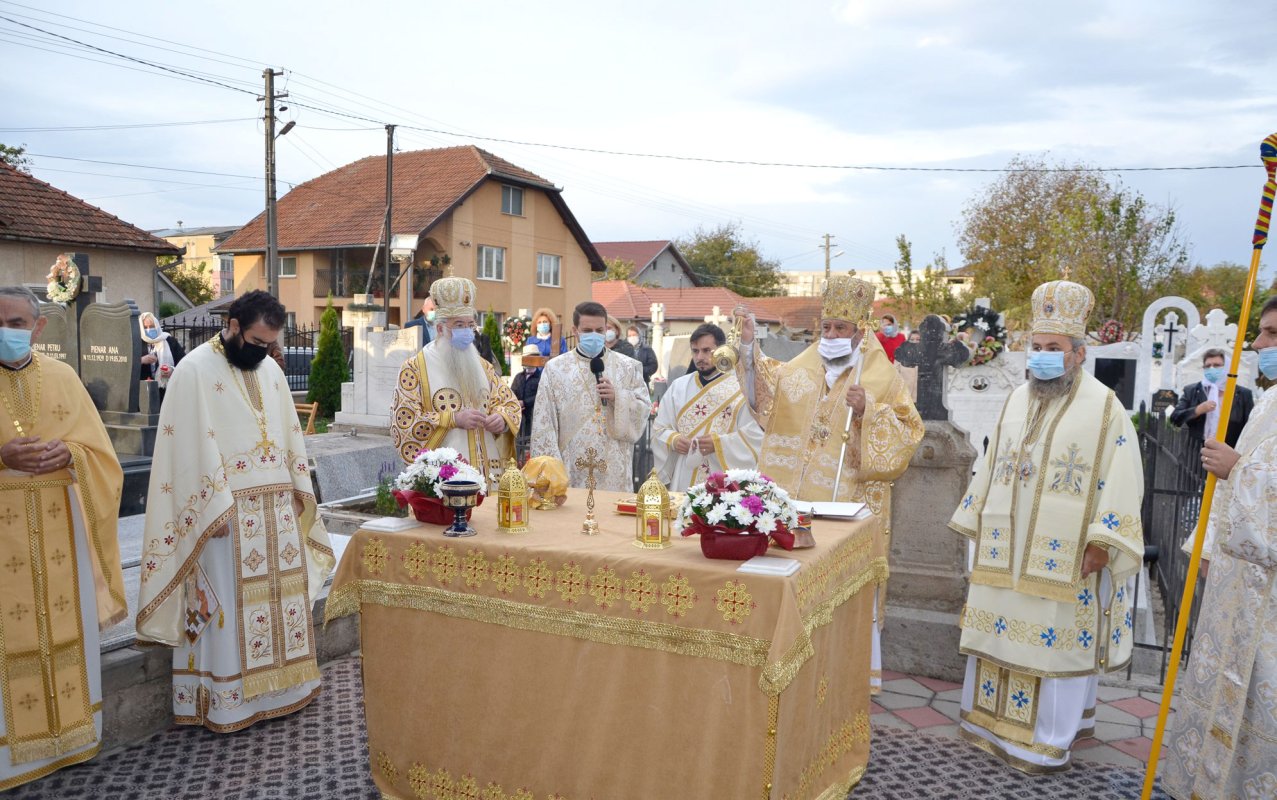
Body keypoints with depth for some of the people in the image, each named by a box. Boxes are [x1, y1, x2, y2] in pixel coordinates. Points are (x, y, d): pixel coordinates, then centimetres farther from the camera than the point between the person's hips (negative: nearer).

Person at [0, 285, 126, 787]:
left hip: (59, 526, 3)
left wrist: (69, 453, -13)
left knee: (66, 627, 9)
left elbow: (99, 450, 7)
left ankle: (69, 734, 22)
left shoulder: (64, 377, 6)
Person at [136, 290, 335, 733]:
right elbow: (191, 444, -16)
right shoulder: (195, 369, -10)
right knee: (230, 604, -1)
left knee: (280, 596, 12)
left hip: (277, 507, 7)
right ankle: (228, 700, 10)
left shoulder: (270, 369, 11)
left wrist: (298, 488, 10)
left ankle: (278, 685, 25)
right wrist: (215, 507, -20)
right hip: (227, 511, -7)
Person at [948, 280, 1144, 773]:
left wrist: (1100, 545, -17)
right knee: (1002, 630, 11)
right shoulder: (1017, 401, 11)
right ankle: (995, 720, 25)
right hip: (1006, 551, 6)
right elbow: (990, 466, 16)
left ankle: (1046, 738, 12)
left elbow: (1120, 481, -11)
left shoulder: (1104, 408, -7)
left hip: (1065, 557, -5)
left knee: (1056, 638, 1)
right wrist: (978, 525, 14)